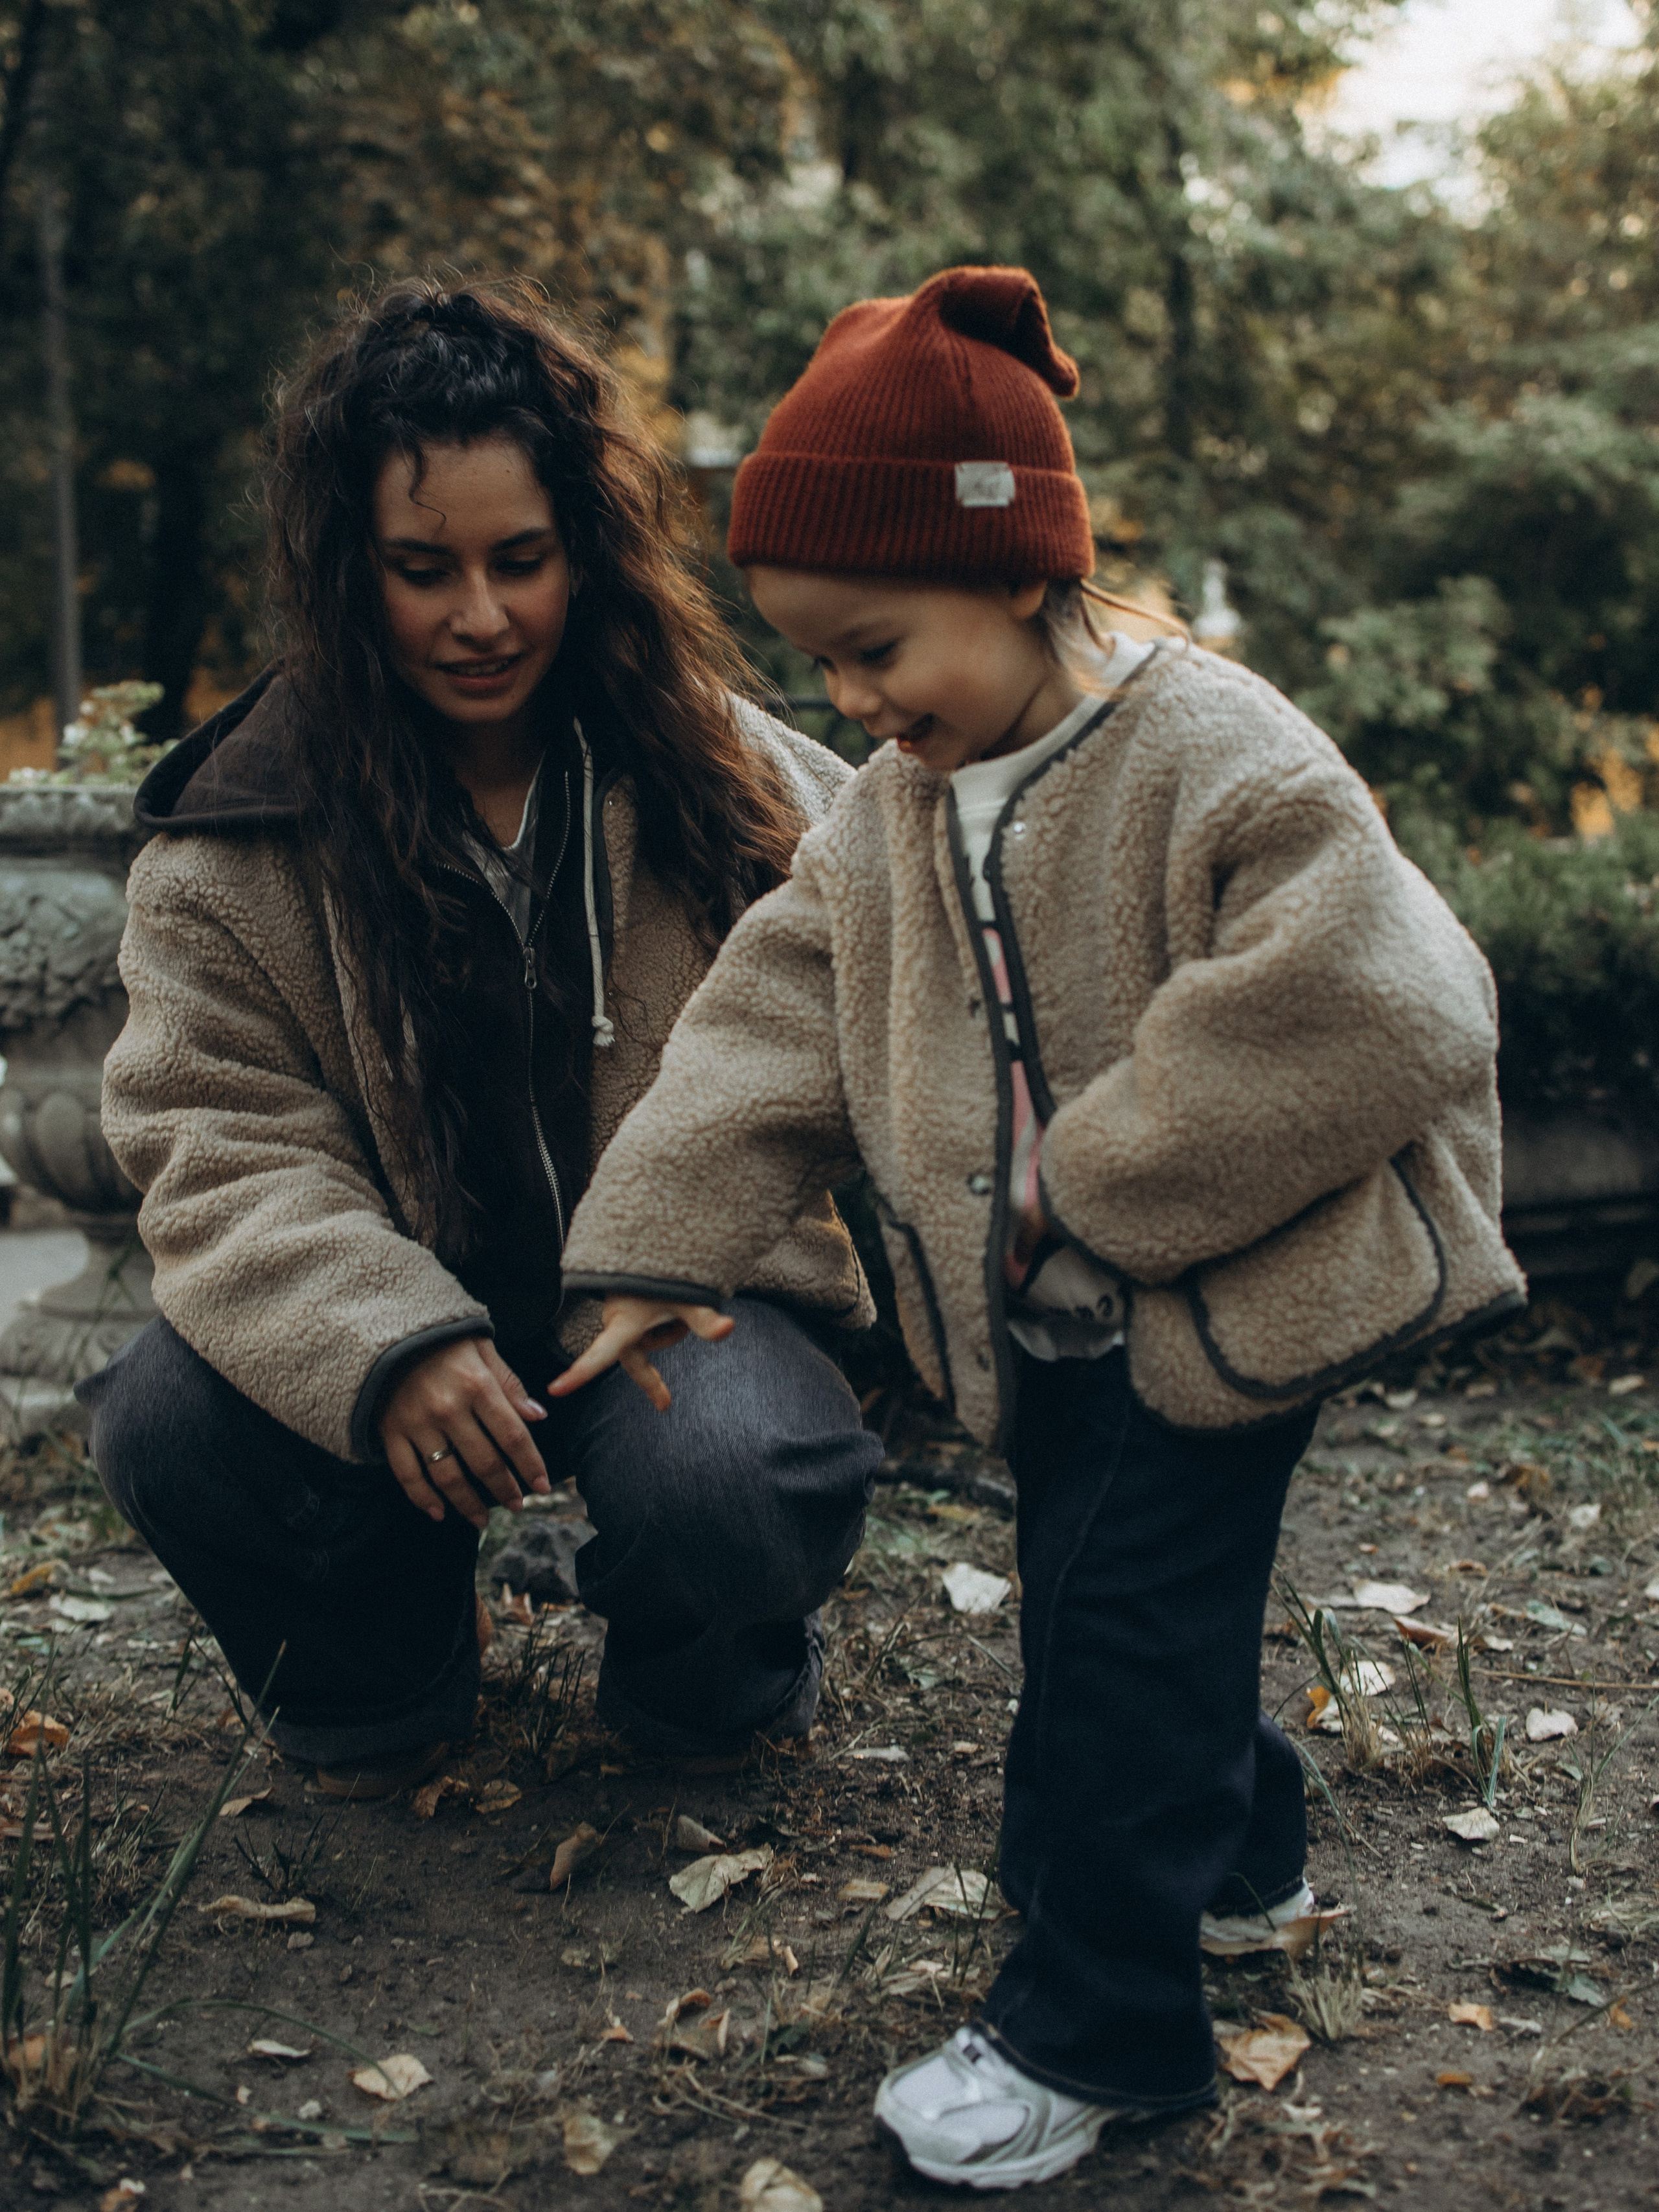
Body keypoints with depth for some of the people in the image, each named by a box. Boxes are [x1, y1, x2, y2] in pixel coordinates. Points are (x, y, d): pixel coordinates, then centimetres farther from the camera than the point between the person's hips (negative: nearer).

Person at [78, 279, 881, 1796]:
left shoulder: (735, 778, -3)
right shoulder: (236, 835, -4)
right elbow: (222, 1144, -9)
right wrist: (381, 1345, -28)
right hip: (401, 1321, 2)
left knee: (727, 1483, -33)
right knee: (169, 1426, -26)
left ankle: (713, 1682, 7)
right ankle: (377, 1682, 8)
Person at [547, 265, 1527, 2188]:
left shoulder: (1219, 761, -19)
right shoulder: (884, 814, 6)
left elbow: (1351, 1011, -28)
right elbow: (765, 1029, 7)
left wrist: (1098, 1189, -22)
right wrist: (652, 1254, 0)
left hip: (1218, 1303, -7)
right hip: (1040, 1330, 7)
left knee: (1128, 1622, -5)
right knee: (1090, 1601, 17)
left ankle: (1091, 2026, 11)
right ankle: (1236, 1847, 43)